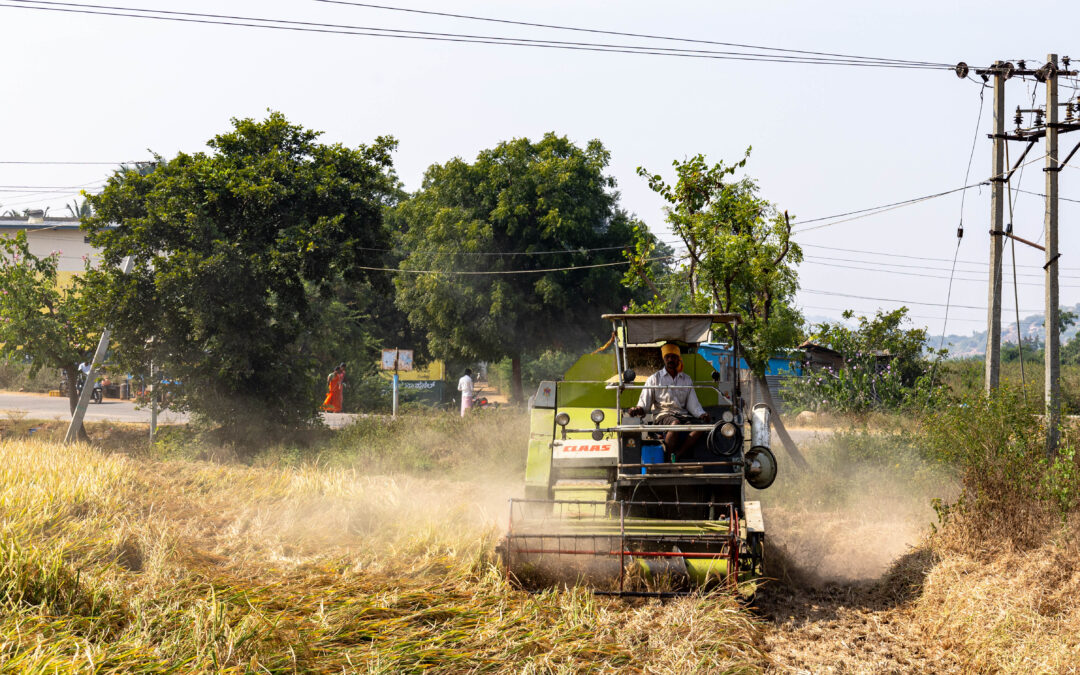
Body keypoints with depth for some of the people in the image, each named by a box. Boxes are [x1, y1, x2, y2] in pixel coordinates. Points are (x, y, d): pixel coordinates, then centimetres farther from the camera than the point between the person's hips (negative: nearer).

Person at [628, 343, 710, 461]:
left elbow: (693, 403, 14)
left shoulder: (686, 379, 21)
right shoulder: (655, 379, 13)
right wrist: (639, 409, -16)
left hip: (682, 414, 3)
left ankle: (676, 456, -36)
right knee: (675, 423, -39)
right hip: (662, 414, -3)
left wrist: (701, 414, -7)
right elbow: (645, 401, 7)